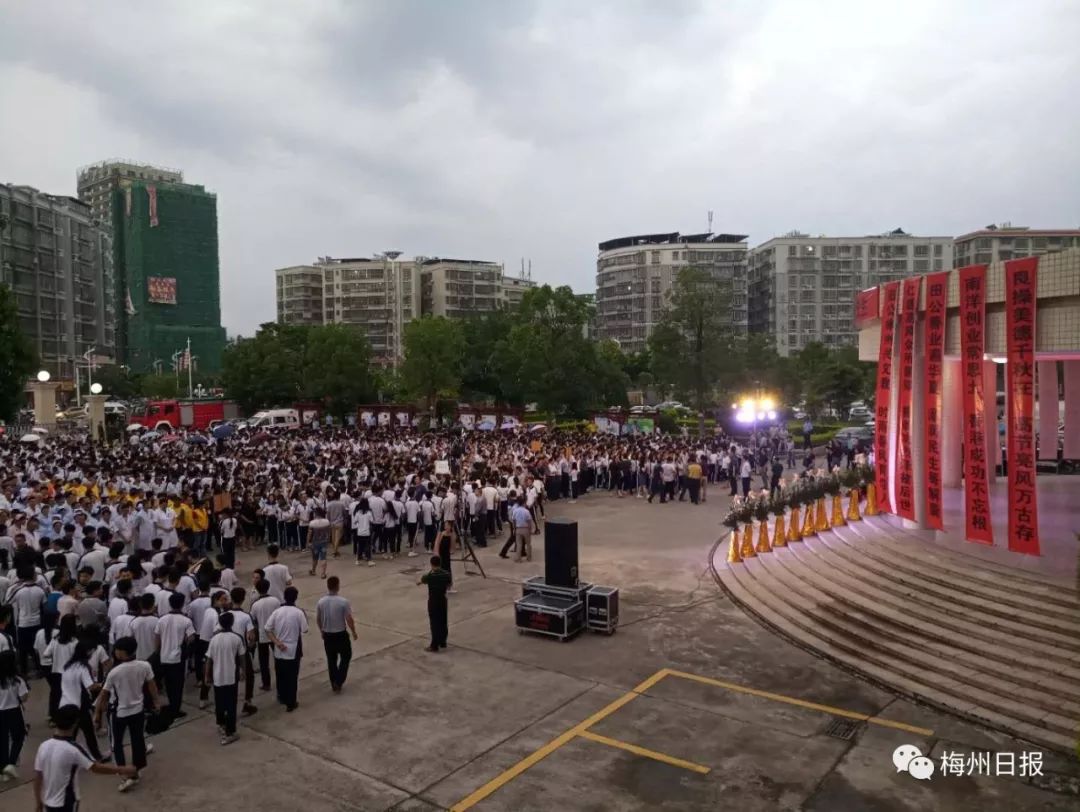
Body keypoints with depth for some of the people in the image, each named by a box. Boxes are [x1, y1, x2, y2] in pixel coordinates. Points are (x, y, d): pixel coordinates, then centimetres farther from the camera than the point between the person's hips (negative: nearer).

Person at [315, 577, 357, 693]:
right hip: (341, 635, -3)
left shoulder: (321, 602, -9)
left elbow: (318, 619, 3)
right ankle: (338, 682, 12)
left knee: (331, 660, 18)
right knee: (346, 656, 18)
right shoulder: (343, 602, -21)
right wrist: (353, 632, 2)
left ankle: (334, 684, 27)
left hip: (327, 635, 4)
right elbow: (349, 620, -15)